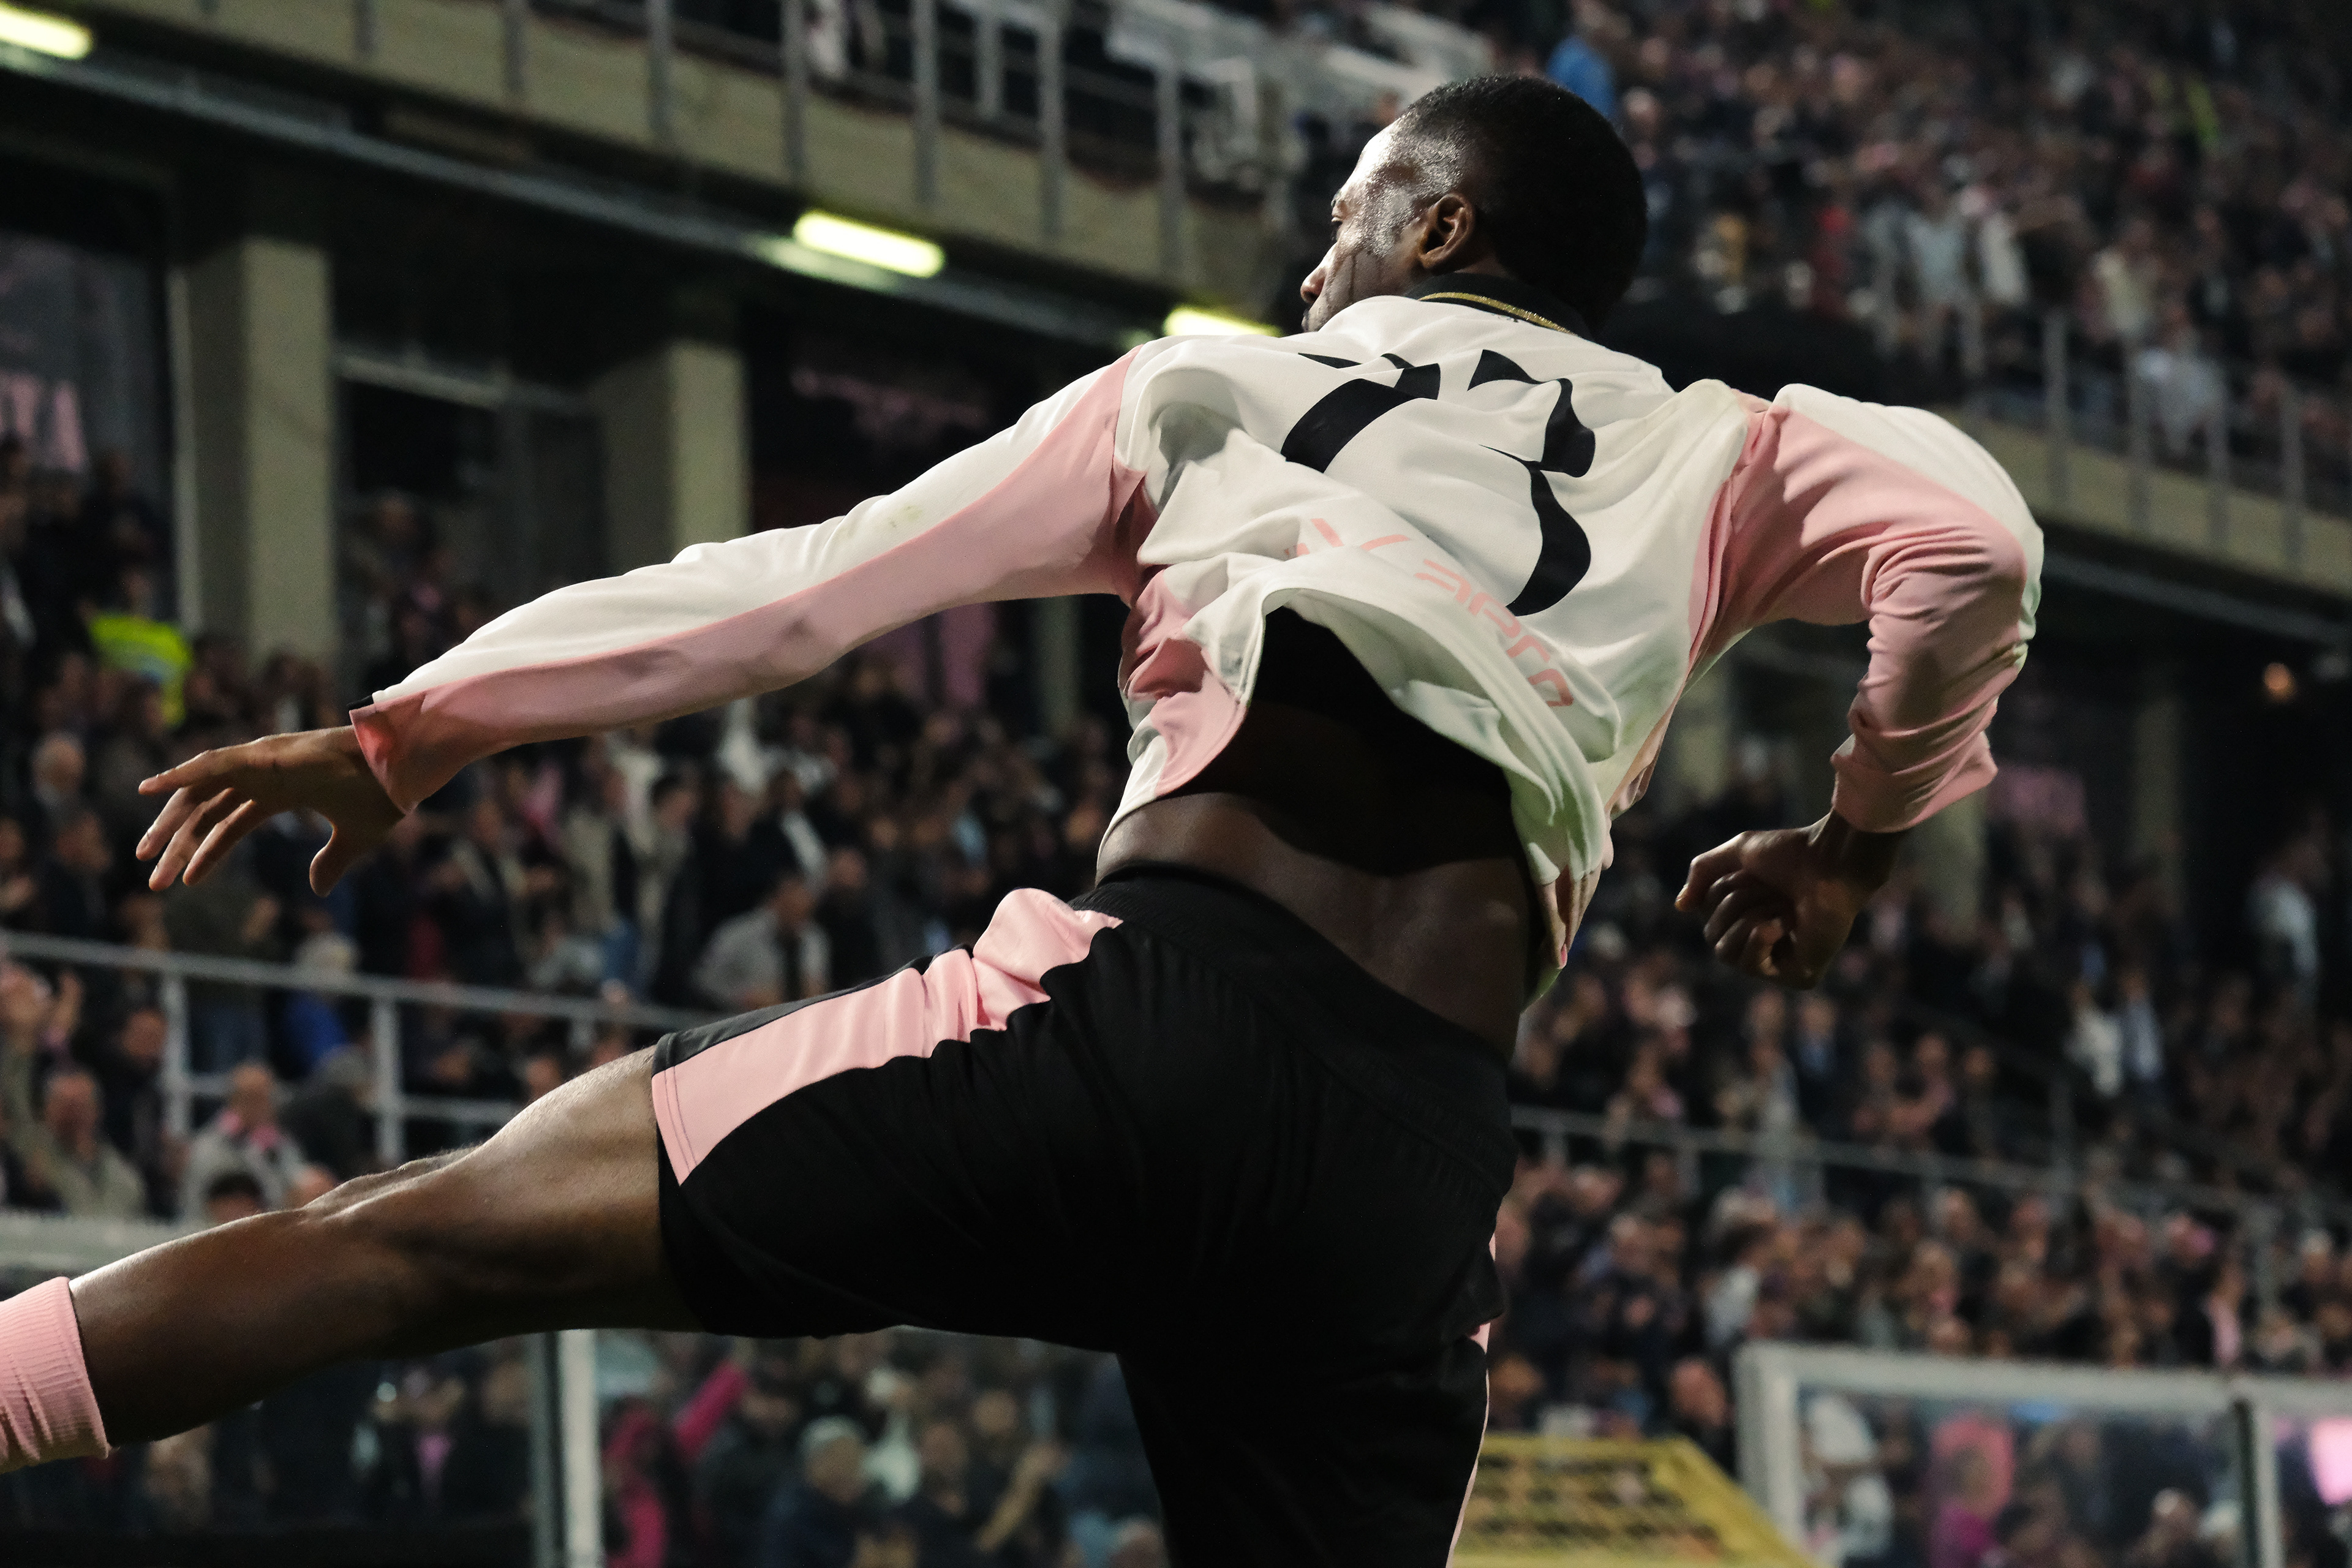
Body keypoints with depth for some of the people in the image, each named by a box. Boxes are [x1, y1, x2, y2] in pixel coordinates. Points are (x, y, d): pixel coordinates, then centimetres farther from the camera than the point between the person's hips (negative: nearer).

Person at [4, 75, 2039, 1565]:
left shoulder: (1202, 389, 22)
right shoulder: (1708, 459, 24)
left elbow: (790, 589, 21)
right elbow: (1972, 531, 4)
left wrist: (403, 735, 28)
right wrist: (1856, 843, 21)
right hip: (1418, 1178, 3)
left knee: (426, 1237, -3)